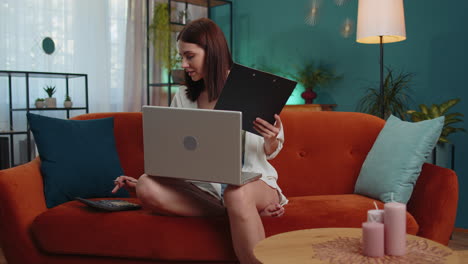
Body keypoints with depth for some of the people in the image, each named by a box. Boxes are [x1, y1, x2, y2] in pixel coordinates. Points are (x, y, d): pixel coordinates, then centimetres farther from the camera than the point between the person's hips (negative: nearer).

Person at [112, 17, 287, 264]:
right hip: (203, 185, 5)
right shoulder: (183, 98, 8)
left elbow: (270, 151, 1)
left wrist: (271, 140, -22)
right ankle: (253, 211, -20)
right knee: (147, 188, -25)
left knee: (237, 193, -41)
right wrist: (145, 178, -2)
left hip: (252, 181, -4)